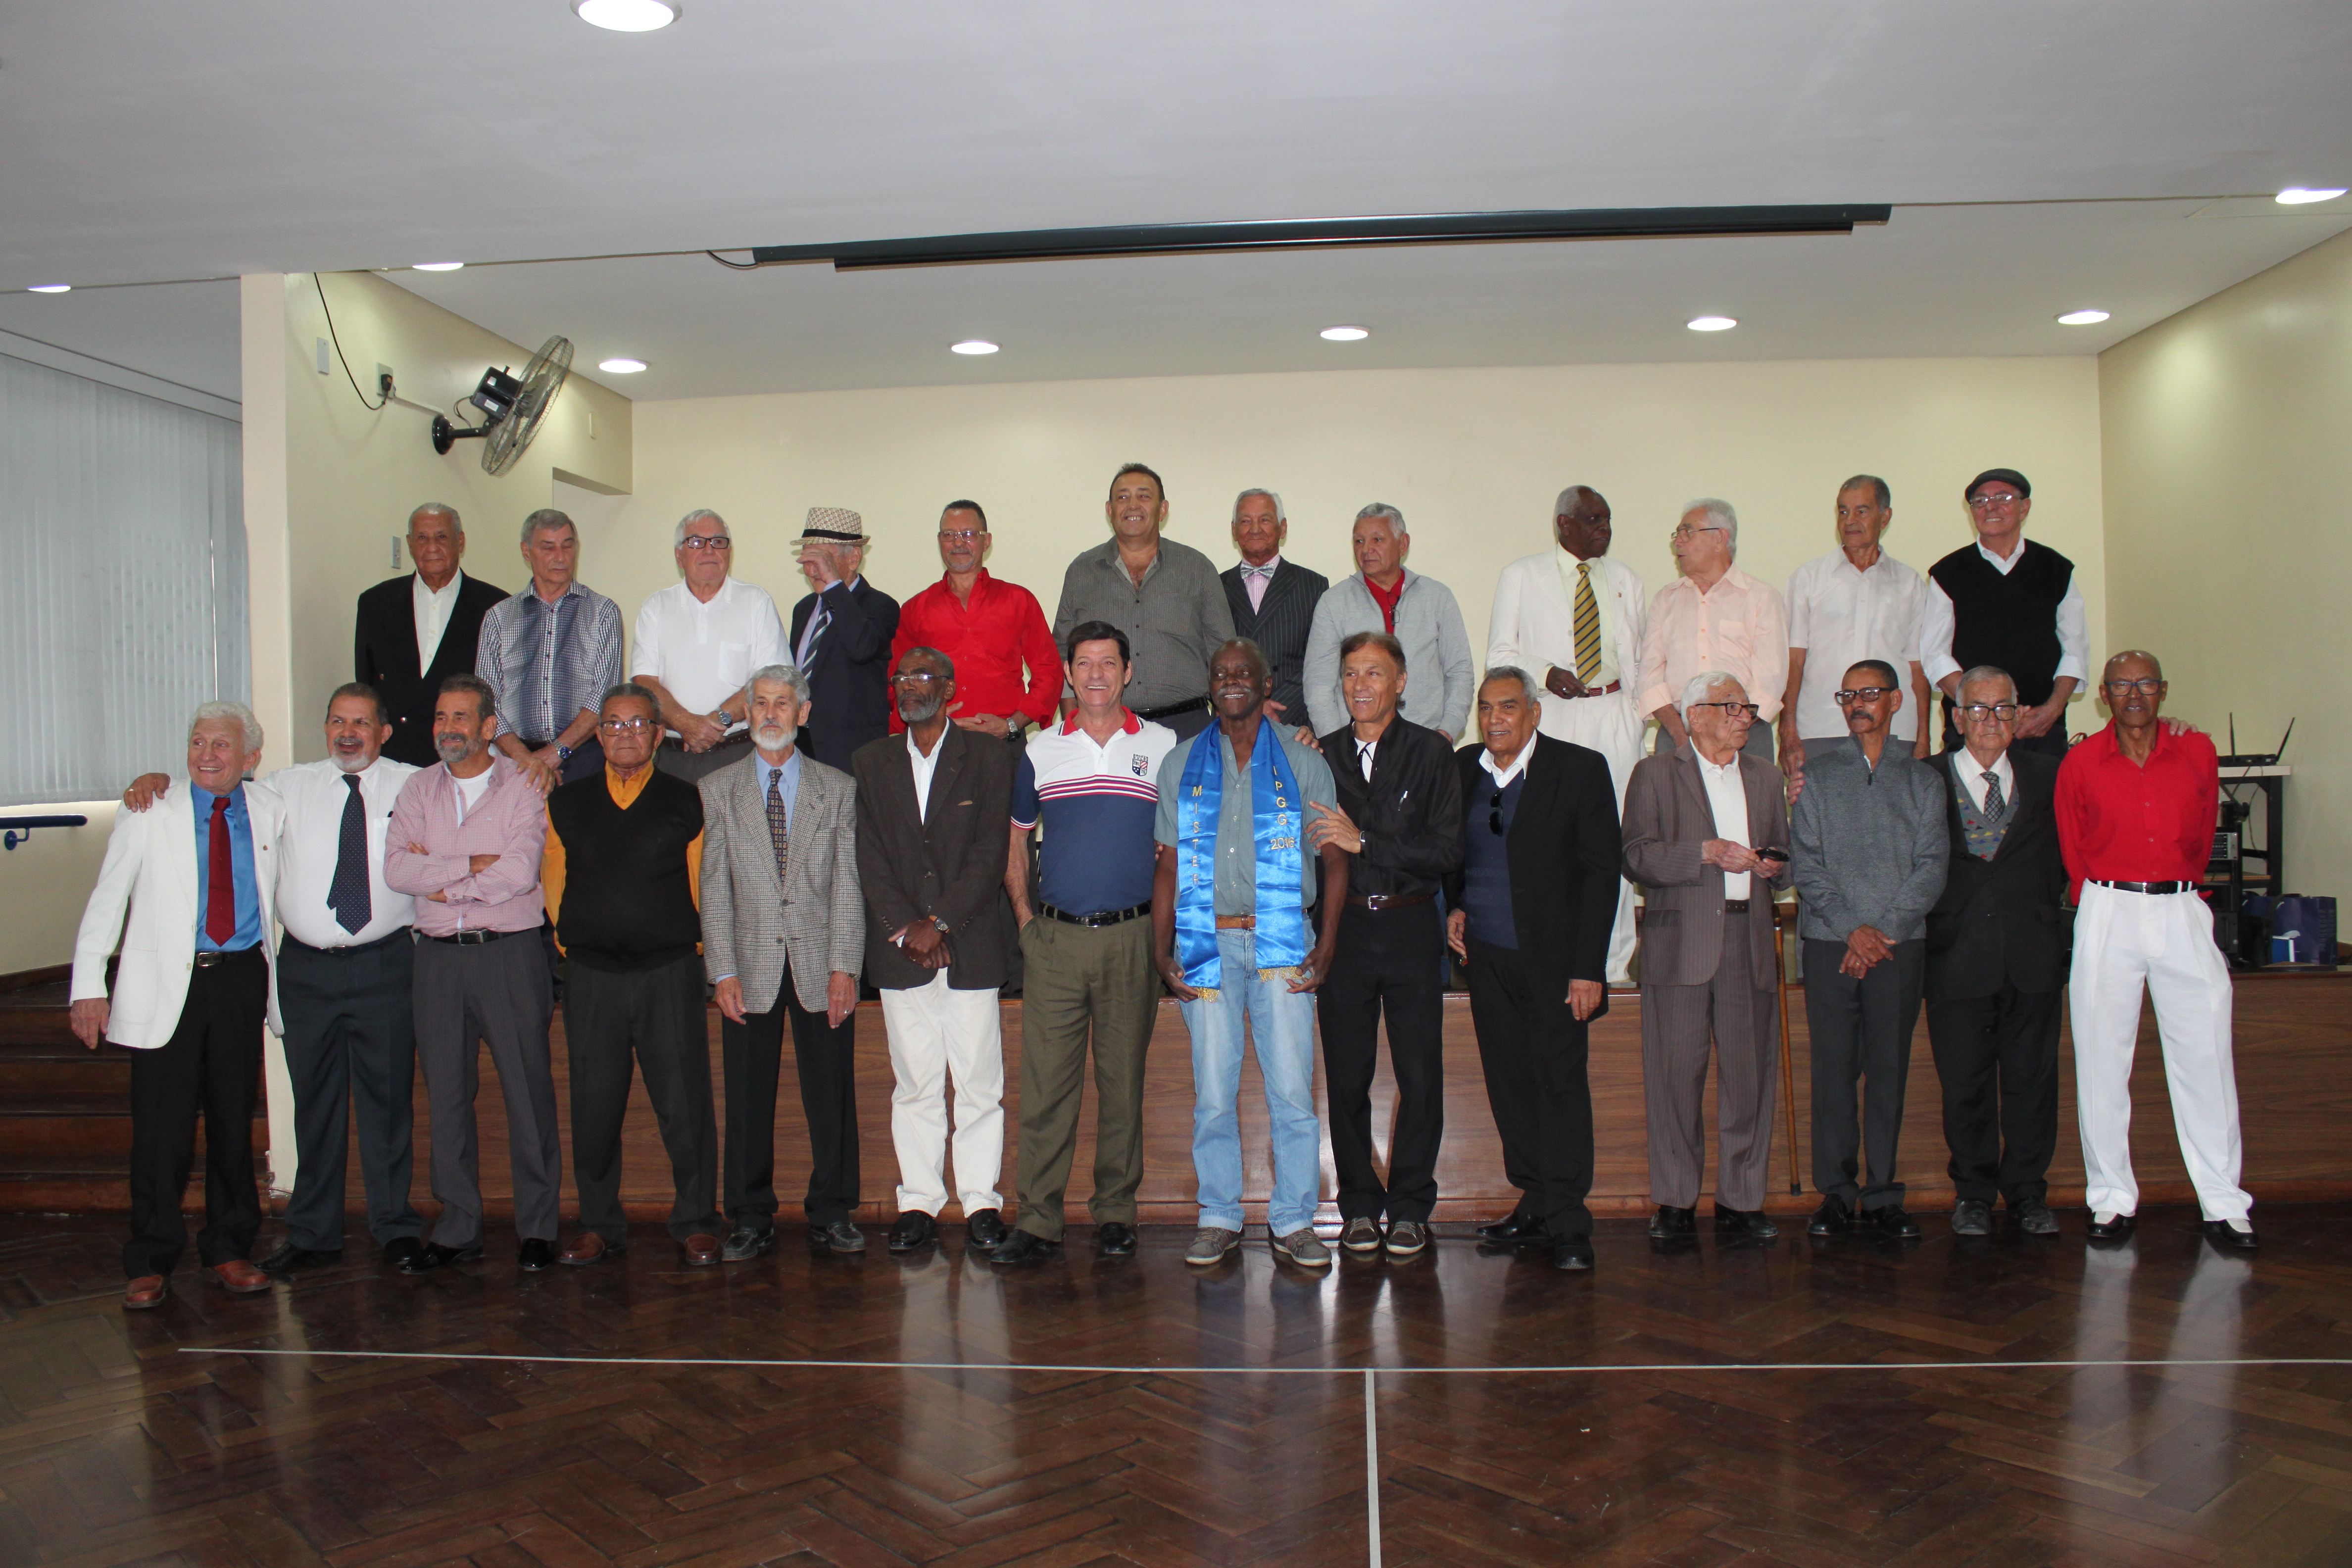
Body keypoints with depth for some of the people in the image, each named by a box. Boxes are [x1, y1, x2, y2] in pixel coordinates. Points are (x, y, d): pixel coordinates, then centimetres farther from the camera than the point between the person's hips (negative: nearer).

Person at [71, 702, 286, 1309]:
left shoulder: (272, 812, 8)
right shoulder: (147, 816, 2)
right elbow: (105, 901, 2)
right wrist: (89, 986, -5)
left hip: (241, 980, 2)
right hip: (165, 986, -2)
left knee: (234, 1121, 8)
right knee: (162, 1128, -2)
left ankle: (228, 1250, 20)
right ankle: (150, 1263, 11)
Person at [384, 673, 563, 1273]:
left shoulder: (522, 786, 0)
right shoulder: (418, 789, 11)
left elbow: (520, 872, -13)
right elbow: (396, 869, -3)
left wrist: (441, 881, -5)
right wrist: (472, 865, -12)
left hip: (510, 953, -4)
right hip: (438, 955, 4)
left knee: (528, 1089, -1)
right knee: (447, 1094, 8)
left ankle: (537, 1228, 8)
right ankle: (457, 1231, 17)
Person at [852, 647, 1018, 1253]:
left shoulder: (989, 759, 4)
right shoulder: (871, 762, 12)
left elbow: (991, 853, -4)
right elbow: (870, 857, 5)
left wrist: (940, 923, -11)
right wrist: (906, 930, -7)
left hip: (971, 948, -2)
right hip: (899, 950, 2)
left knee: (979, 1082, 1)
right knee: (914, 1083, 5)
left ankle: (981, 1200, 10)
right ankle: (919, 1202, 13)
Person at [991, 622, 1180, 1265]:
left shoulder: (1163, 747, 4)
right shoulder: (1040, 751, 8)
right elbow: (1015, 839, 17)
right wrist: (1024, 915, 8)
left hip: (1131, 938, -1)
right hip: (1054, 939, 1)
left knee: (1123, 1080, 6)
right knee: (1045, 1083, 0)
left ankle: (1116, 1212, 17)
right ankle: (1038, 1219, 6)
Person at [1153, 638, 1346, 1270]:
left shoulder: (1302, 762, 7)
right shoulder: (1181, 763, 11)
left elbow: (1333, 859, 5)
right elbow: (1168, 865, 10)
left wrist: (1326, 947, -4)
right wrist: (1161, 951, 1)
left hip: (1281, 944, -1)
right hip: (1206, 942, 1)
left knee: (1292, 1090, -3)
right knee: (1213, 1092, 4)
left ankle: (1293, 1220, 10)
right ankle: (1219, 1218, 16)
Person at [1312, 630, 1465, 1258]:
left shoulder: (1432, 753, 0)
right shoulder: (1322, 755, 7)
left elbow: (1447, 851, -9)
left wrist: (1364, 841, -14)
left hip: (1411, 928, -1)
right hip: (1344, 928, 1)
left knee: (1421, 1077, 2)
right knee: (1347, 1078, 6)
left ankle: (1410, 1207, 16)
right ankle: (1359, 1205, 19)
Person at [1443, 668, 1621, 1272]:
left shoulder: (1581, 769, -4)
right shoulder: (1462, 768, 9)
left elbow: (1603, 870, -6)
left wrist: (1588, 968, -11)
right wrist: (1452, 908, 4)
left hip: (1554, 958, -4)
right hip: (1486, 954, 4)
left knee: (1560, 1082, -4)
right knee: (1509, 1084, 7)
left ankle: (1567, 1223, 5)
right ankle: (1536, 1206, 19)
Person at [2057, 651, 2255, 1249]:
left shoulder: (2198, 751, 6)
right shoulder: (2080, 764, 2)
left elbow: (2203, 839, 16)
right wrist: (2102, 902, 12)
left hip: (2182, 912, 1)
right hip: (2108, 913, -1)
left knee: (2205, 1055, -1)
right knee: (2102, 1059, 1)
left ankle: (2224, 1203, 8)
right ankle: (2112, 1198, 9)